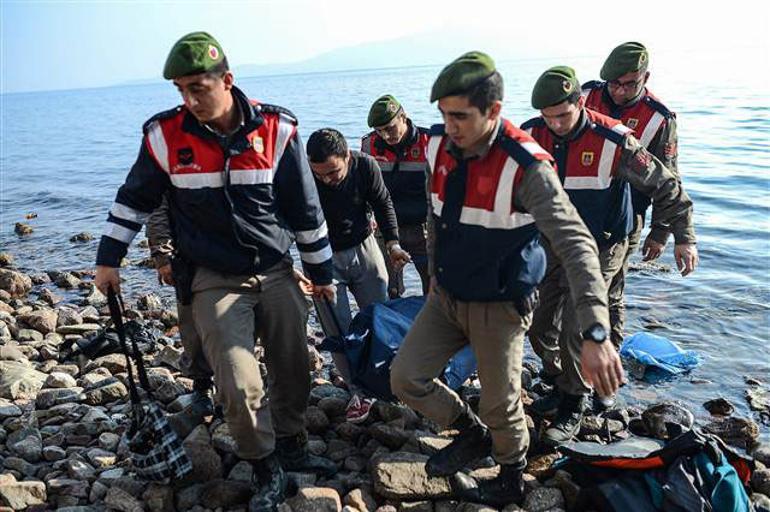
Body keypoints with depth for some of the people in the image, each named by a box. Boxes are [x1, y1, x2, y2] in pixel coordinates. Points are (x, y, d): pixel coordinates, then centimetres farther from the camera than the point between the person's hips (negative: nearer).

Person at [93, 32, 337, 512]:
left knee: (294, 371, 10)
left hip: (276, 272, 2)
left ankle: (291, 447, 37)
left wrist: (322, 271, 6)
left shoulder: (276, 129, -9)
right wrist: (109, 259, 11)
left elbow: (305, 207, 0)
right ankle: (267, 469, 15)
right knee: (240, 386, -11)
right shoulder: (165, 135, -8)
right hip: (214, 281, -1)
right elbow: (135, 199, 9)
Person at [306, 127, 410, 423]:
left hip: (362, 248, 2)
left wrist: (392, 243, -8)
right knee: (338, 331, -5)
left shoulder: (366, 166, -17)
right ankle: (360, 392, 12)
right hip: (322, 258, -2)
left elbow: (383, 205, 1)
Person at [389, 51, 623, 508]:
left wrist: (595, 334, -42)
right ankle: (473, 434, 31)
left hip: (500, 306, -5)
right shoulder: (439, 147, -6)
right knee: (405, 377, 5)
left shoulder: (525, 167, -25)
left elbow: (576, 245, -32)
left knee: (501, 406, 9)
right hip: (446, 297, 6)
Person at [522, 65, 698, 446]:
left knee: (574, 330, -9)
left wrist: (683, 236, -8)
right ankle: (561, 384, 35)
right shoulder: (531, 135, -9)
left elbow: (664, 186, -10)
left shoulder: (612, 141, -20)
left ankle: (572, 408, 12)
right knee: (539, 327, 10)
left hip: (599, 249, -5)